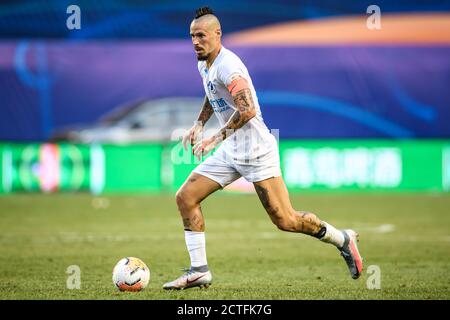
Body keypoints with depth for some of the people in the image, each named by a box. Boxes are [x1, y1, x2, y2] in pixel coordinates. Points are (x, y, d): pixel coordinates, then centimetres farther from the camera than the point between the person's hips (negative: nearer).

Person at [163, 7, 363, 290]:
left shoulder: (227, 66, -21)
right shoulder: (204, 64, 9)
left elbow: (248, 110, -31)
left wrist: (217, 138, -28)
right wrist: (199, 124, 17)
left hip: (256, 151, -9)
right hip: (231, 152, 9)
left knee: (285, 221, -8)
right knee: (185, 197, 1)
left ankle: (343, 239, 14)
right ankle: (199, 272, 5)